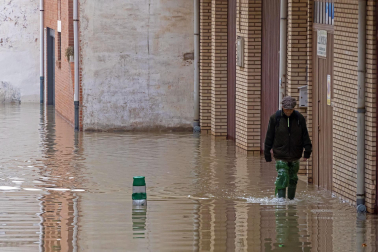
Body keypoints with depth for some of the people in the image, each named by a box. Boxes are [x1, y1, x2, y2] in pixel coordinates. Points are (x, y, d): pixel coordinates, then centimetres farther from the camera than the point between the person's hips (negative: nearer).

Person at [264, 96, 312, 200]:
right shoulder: (275, 118, -3)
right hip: (281, 156, -2)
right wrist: (267, 153, 3)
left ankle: (291, 199, 23)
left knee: (293, 179, 10)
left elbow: (305, 136, 4)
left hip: (295, 156, 2)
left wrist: (307, 151, -4)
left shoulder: (299, 118, 1)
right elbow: (269, 137, 2)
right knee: (282, 178, -13)